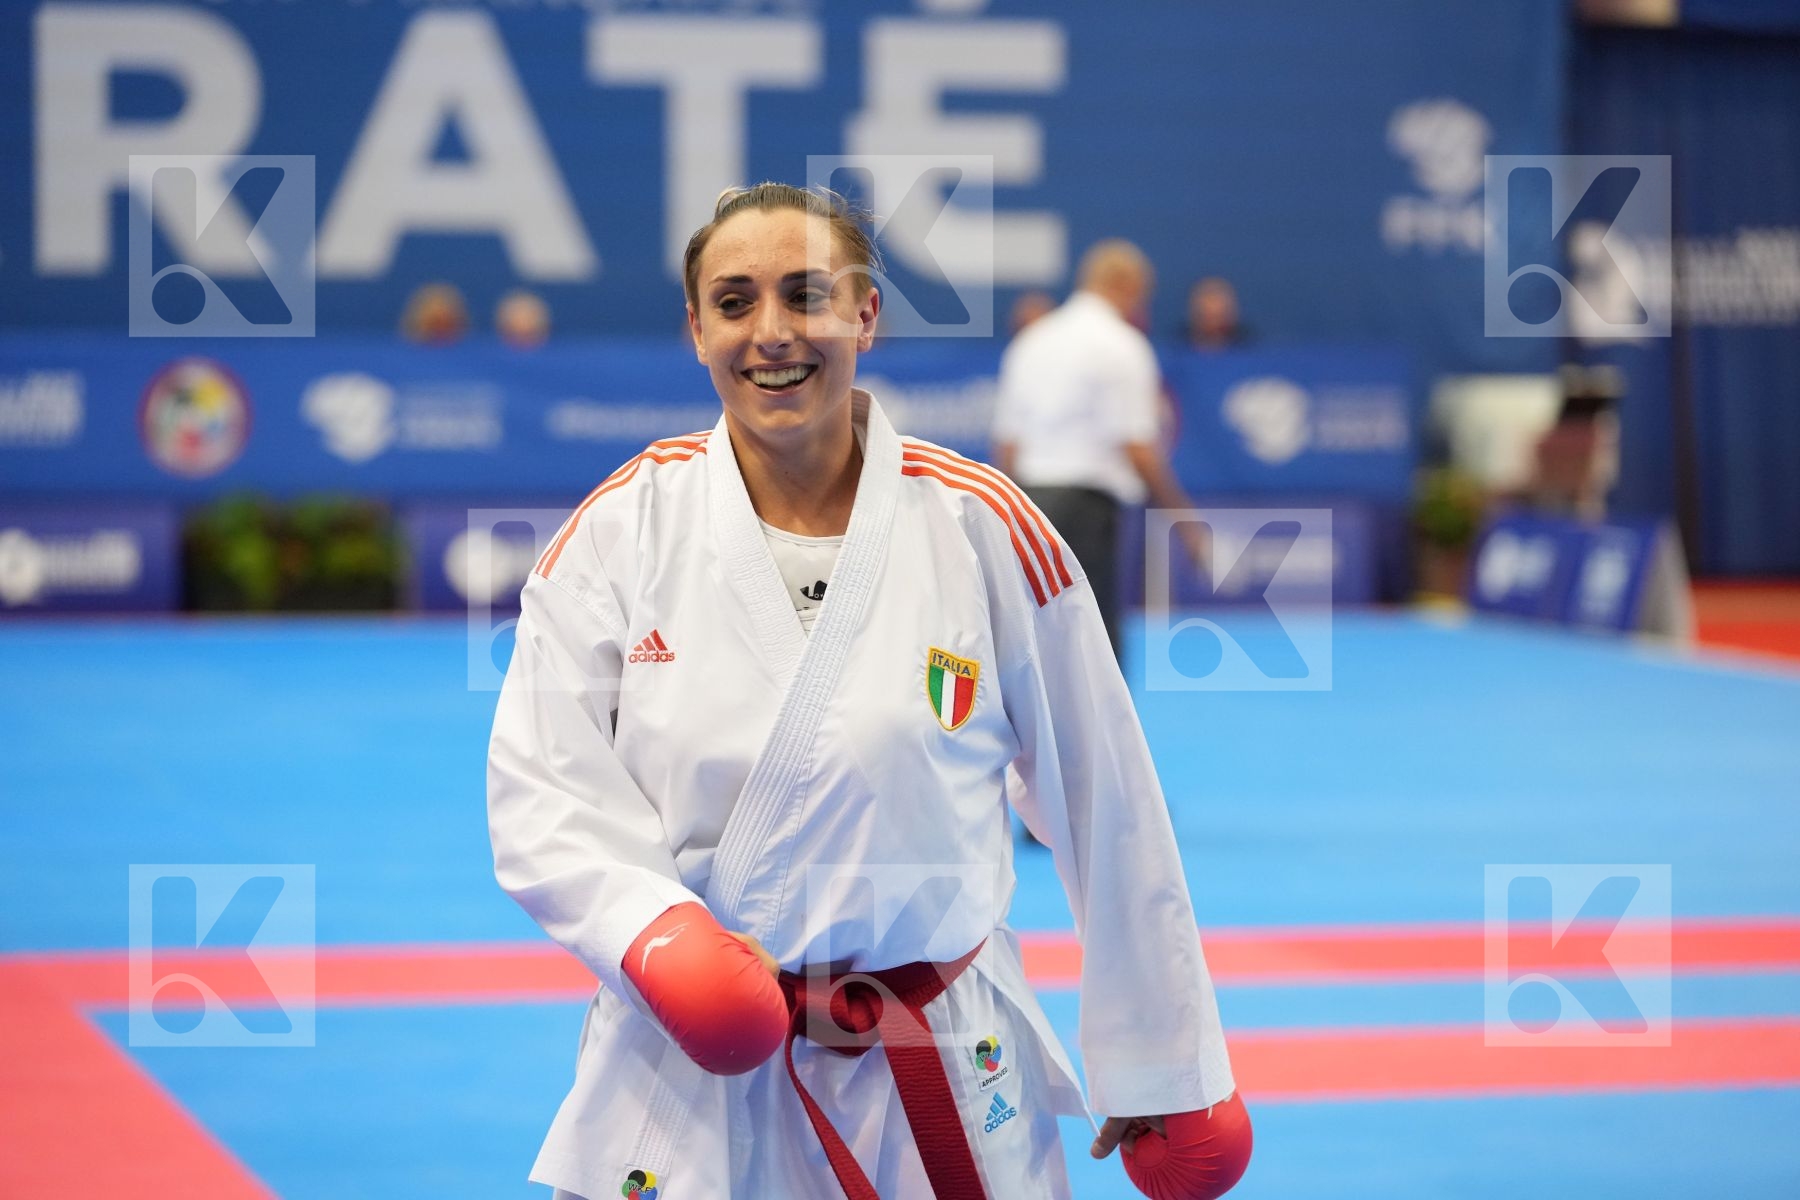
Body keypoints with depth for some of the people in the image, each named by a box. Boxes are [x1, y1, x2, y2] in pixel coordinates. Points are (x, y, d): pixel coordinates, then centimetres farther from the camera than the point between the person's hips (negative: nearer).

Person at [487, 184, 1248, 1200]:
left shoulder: (983, 532, -5)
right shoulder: (625, 527, -2)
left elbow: (1107, 812, 1)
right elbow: (541, 784, -4)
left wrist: (1163, 1067, 5)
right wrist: (653, 929, -23)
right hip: (689, 1068, 0)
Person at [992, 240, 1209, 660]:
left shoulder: (1030, 342, 14)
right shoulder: (1122, 346, -7)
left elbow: (1005, 443, 14)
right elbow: (1138, 449, -12)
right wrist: (1184, 519, -5)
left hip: (1027, 498, 7)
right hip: (1086, 506, -7)